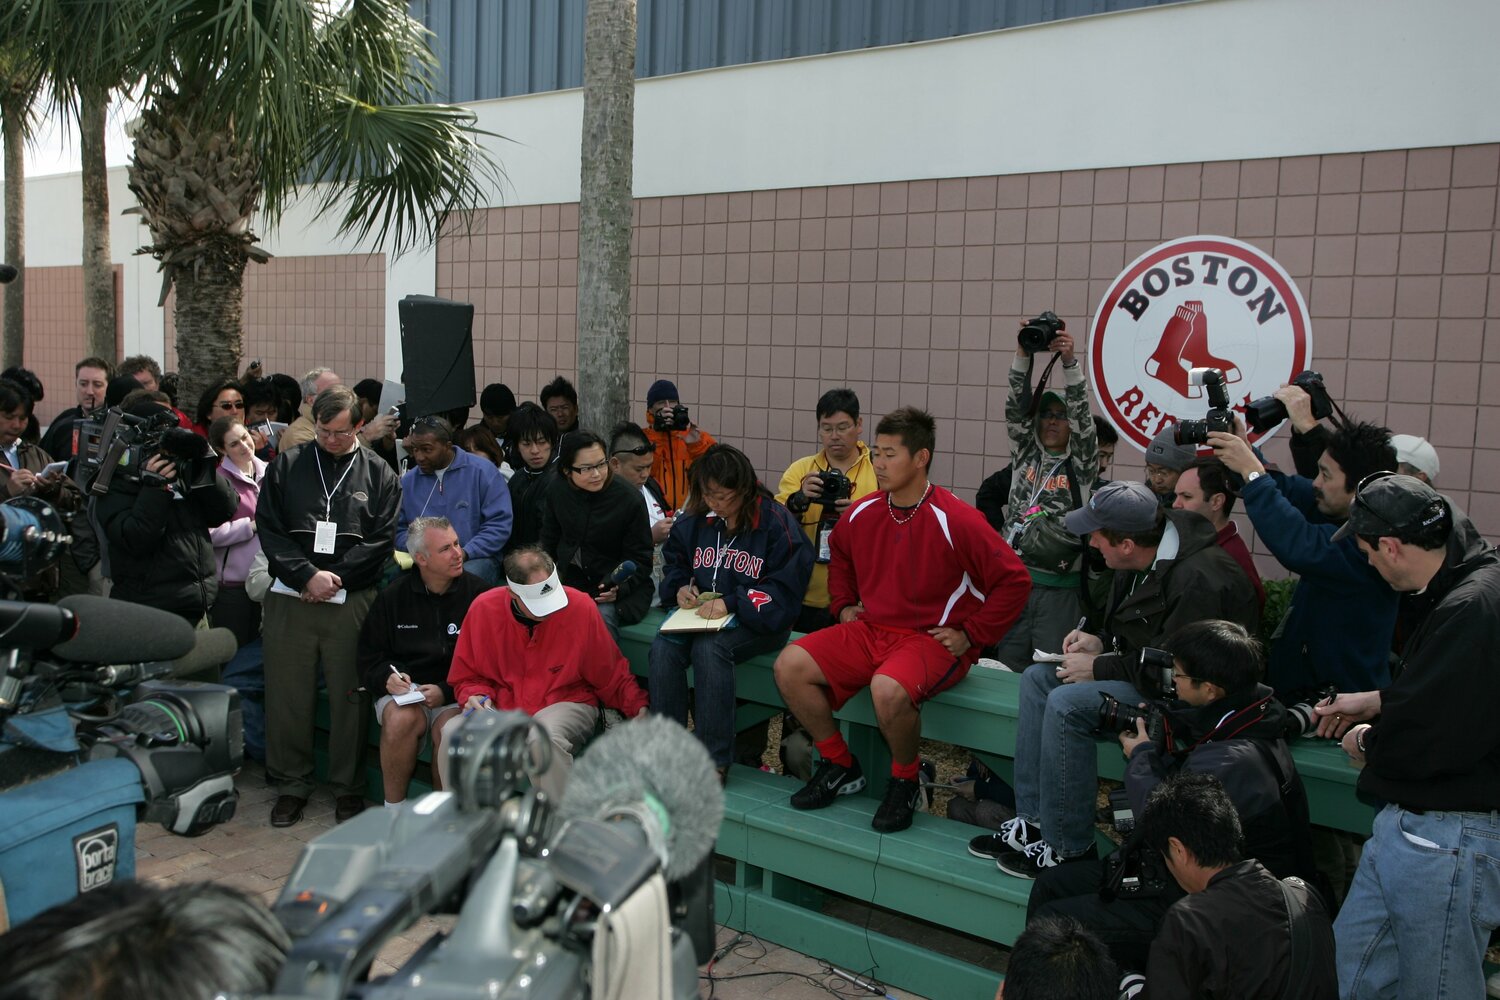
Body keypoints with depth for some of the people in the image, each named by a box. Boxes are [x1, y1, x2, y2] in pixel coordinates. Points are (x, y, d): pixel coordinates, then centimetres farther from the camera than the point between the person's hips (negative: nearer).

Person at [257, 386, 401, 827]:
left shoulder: (379, 475, 6)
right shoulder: (287, 466, 8)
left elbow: (381, 540, -1)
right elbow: (270, 530, 2)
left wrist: (335, 579, -9)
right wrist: (307, 575, -10)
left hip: (352, 601, -1)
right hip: (291, 597, 1)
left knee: (349, 695, 4)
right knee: (288, 694, 6)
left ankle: (348, 787, 17)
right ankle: (291, 784, 21)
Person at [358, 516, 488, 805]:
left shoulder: (477, 593, 0)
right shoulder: (392, 597, 9)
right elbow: (368, 655, 16)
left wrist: (446, 691, -13)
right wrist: (387, 676, -6)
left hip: (455, 695, -1)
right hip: (404, 692, 2)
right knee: (401, 719, -32)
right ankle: (394, 808, -12)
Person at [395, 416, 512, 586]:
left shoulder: (483, 472, -1)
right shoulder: (408, 481, 12)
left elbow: (499, 524, -6)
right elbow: (399, 529, 14)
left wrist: (464, 553, -15)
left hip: (475, 558, -3)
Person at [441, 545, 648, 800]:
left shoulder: (581, 607, -11)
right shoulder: (483, 609, -6)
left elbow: (612, 675, 0)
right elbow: (466, 677, 8)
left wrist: (638, 707, -11)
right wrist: (477, 695, -12)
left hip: (567, 703, -2)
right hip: (502, 709, 3)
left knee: (547, 734, -36)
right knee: (453, 732, -24)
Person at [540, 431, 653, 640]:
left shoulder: (630, 500, -11)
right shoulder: (556, 493, 3)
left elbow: (640, 560, -6)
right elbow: (549, 544, 15)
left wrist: (620, 588, -24)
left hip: (613, 592, -4)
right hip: (568, 581, 4)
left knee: (601, 622, -32)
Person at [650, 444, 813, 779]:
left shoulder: (776, 522, -9)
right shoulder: (695, 520, 8)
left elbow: (784, 591, -12)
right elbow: (673, 563, 24)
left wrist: (731, 604, -21)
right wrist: (680, 588, 1)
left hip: (758, 622, -5)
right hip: (701, 611, 5)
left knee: (708, 648, -34)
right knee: (663, 648, -25)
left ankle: (715, 760, -26)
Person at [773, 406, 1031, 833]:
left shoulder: (955, 521, -15)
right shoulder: (861, 514, 4)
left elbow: (1014, 581, -11)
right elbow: (840, 556, 28)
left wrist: (971, 634, -11)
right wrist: (843, 605, 13)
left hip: (933, 639, -6)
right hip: (869, 630, 7)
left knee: (888, 689, -37)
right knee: (790, 666, -11)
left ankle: (905, 782, -4)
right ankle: (840, 767, 8)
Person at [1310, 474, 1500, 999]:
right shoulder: (1454, 591, 8)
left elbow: (1432, 740, -27)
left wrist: (1367, 742, -7)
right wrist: (1378, 701, 21)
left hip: (1451, 839, -10)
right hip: (1407, 824, 10)